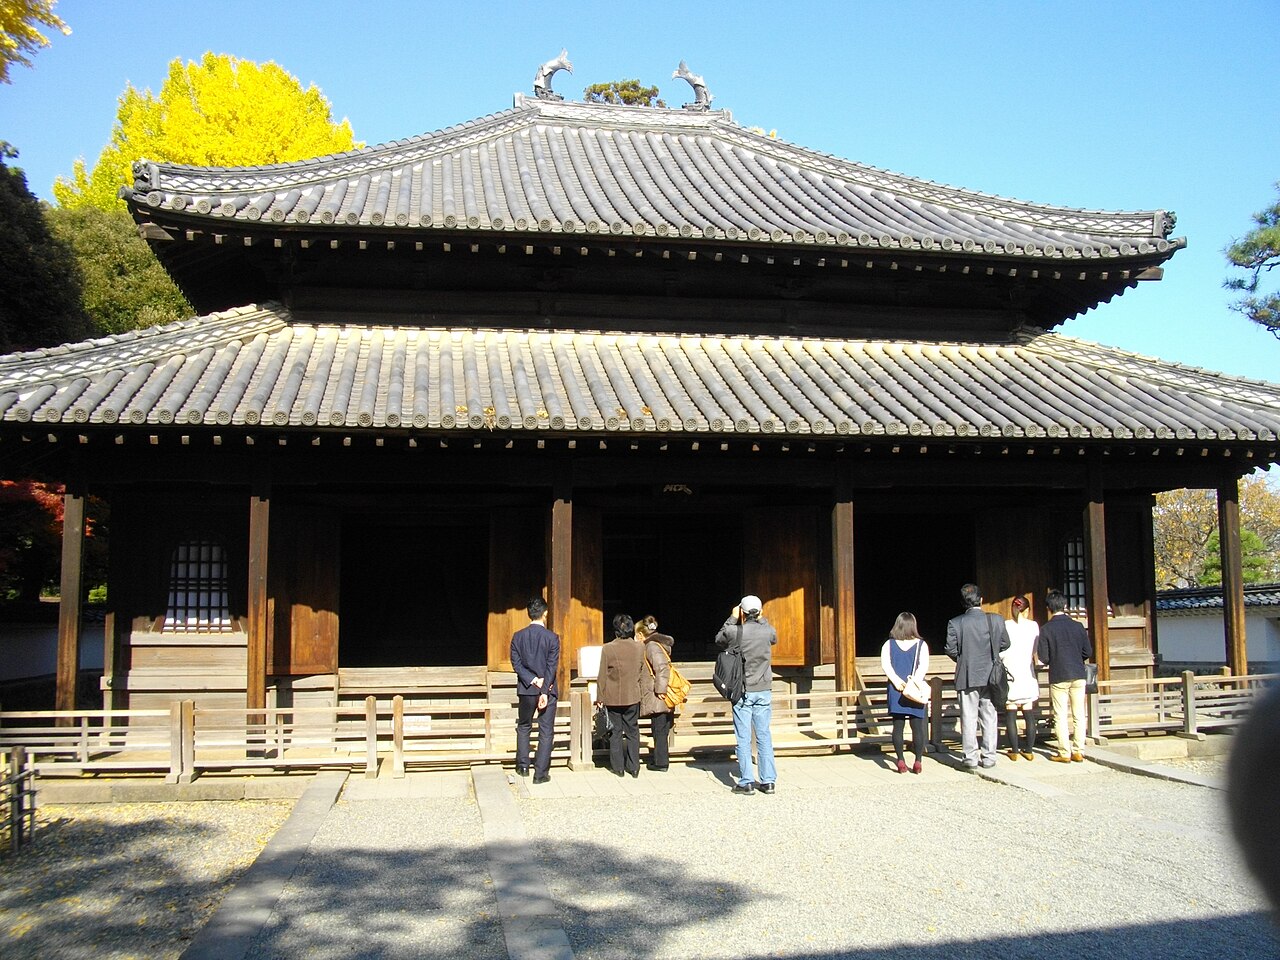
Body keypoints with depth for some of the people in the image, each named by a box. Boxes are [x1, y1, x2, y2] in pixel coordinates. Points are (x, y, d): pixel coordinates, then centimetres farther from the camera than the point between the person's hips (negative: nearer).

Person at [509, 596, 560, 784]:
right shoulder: (552, 638, -9)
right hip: (548, 689, -3)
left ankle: (523, 766, 23)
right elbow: (551, 667, -14)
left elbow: (516, 663, -6)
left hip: (525, 690, 3)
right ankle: (541, 773, 3)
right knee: (546, 732, 5)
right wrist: (544, 691, -15)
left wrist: (533, 680, -9)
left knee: (523, 727, 21)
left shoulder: (518, 636, -2)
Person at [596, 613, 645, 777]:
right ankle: (634, 767, 14)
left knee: (615, 732, 9)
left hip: (612, 697, -2)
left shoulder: (608, 648, -12)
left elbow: (602, 676, -6)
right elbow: (643, 674, 4)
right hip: (633, 697, 2)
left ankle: (618, 767, 13)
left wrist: (599, 697, 3)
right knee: (632, 731, 12)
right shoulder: (640, 647, -4)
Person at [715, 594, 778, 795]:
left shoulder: (733, 632, -11)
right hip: (764, 691, 3)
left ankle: (746, 782, 2)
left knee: (743, 738, 2)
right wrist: (761, 619, 22)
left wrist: (732, 619, 13)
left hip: (742, 692, -2)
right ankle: (769, 781, 11)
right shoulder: (767, 631, -4)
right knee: (764, 736, 9)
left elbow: (718, 640, 11)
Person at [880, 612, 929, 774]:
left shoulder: (888, 645, 5)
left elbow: (885, 665, -6)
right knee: (917, 726, 4)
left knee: (898, 725, 5)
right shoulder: (921, 645, 2)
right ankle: (918, 762, 2)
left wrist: (897, 681, -11)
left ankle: (901, 761, 3)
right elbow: (924, 665, -10)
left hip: (896, 690, 1)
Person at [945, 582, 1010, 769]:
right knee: (989, 717, 10)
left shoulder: (955, 623, -9)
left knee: (968, 718, 4)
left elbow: (951, 649, -8)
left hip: (967, 677, -2)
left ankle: (971, 757, 5)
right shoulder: (996, 620, -4)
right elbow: (1005, 644, 6)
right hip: (990, 676, 2)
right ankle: (989, 757, 12)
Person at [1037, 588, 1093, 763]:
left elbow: (1043, 658, -9)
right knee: (1079, 715, 8)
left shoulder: (1046, 629, -9)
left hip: (1058, 678, -3)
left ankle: (1064, 753, 5)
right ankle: (1078, 751, 10)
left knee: (1060, 716, 4)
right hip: (1078, 676, 3)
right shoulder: (1078, 626, -1)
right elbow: (1088, 652, 3)